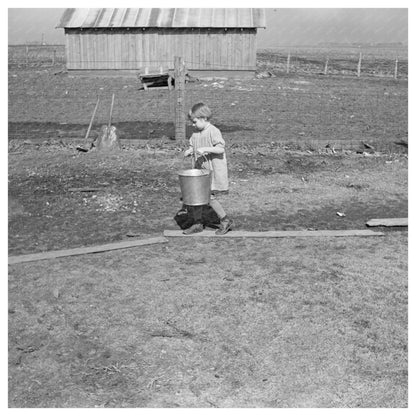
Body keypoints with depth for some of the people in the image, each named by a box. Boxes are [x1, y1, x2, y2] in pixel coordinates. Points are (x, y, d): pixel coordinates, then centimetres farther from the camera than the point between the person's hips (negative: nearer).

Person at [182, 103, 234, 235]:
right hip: (200, 170, 8)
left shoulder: (213, 131, -14)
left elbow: (221, 148, -20)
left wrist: (206, 149, -27)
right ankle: (197, 223, 18)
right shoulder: (196, 134, 10)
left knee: (210, 198, -7)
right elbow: (192, 146, 19)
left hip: (214, 171, -8)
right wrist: (189, 151, -3)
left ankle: (225, 221, 13)